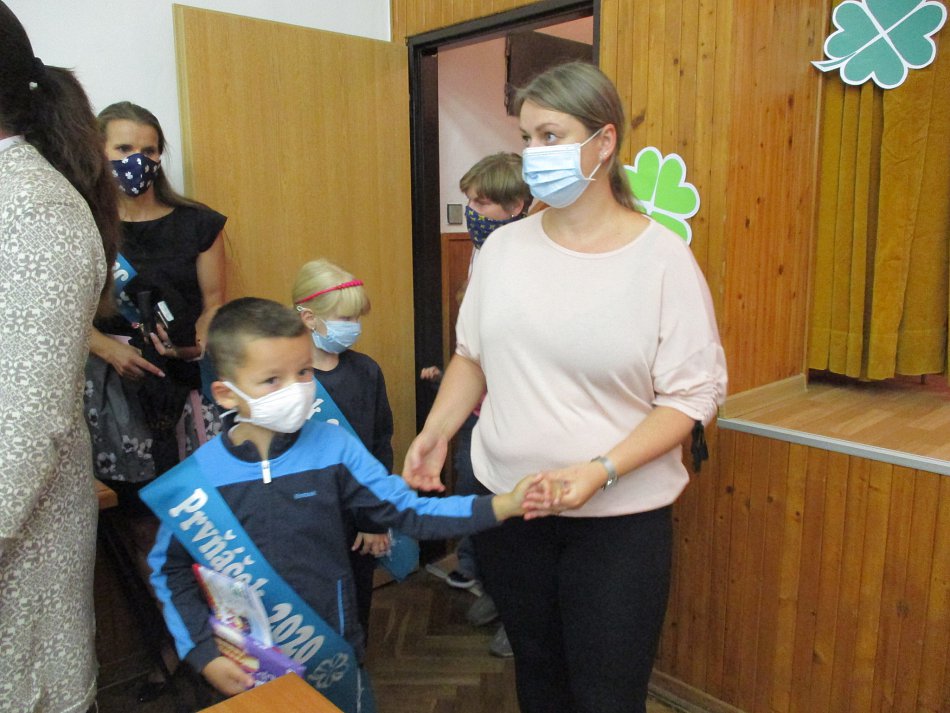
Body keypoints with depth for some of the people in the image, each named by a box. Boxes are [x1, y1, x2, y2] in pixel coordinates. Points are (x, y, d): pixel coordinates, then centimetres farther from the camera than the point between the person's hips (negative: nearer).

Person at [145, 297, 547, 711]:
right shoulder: (197, 477, -12)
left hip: (332, 654, 0)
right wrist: (202, 653, -6)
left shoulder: (332, 448, -13)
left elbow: (409, 511, -13)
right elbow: (169, 570, 1)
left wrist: (501, 506, -23)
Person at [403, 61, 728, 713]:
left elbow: (695, 393, -11)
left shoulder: (661, 256, -11)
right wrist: (435, 433, -2)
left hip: (618, 518, -3)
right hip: (507, 505, 4)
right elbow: (473, 355, 11)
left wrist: (601, 470, -22)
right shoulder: (505, 246, 2)